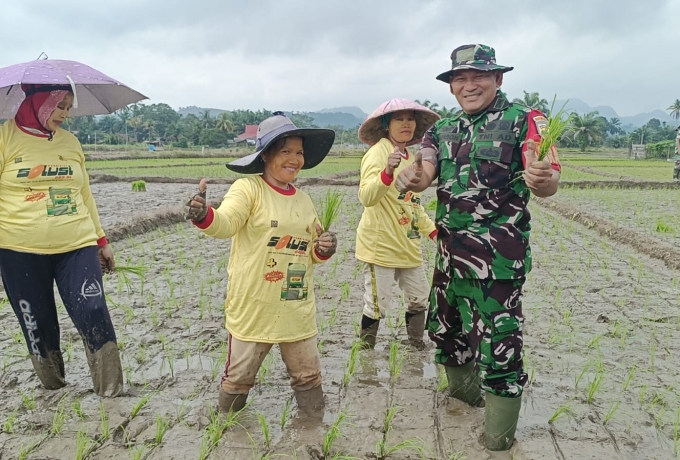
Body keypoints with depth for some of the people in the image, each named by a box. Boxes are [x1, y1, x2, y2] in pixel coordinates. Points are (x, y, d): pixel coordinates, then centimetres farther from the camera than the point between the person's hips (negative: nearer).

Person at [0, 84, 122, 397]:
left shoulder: (70, 142, 10)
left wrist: (101, 241, 16)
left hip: (77, 247, 2)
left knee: (93, 314, -10)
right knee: (37, 324, 7)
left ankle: (112, 394, 4)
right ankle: (54, 388, 30)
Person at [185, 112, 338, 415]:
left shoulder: (303, 200, 9)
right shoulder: (248, 188, -10)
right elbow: (226, 223, -26)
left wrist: (323, 250, -5)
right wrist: (203, 217, -48)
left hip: (297, 308, 5)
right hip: (253, 306, -5)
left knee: (308, 375, 17)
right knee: (238, 376, 12)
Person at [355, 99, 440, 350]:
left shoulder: (410, 158, 14)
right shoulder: (378, 152, -11)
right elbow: (366, 197, -27)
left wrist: (433, 230, 17)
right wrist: (388, 171, -41)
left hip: (408, 245, 8)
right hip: (380, 244, -8)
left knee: (419, 299, 15)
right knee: (377, 304, -2)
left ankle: (417, 345, 34)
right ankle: (365, 349, 19)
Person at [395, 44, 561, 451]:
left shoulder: (525, 121, -6)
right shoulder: (443, 130, 10)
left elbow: (549, 182, -16)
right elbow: (425, 173, -4)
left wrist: (543, 179, -40)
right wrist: (411, 177, -28)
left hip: (499, 257, -6)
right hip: (451, 253, 7)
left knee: (498, 343, -2)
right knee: (443, 327, 19)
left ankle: (499, 440, 17)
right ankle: (464, 393, 45)